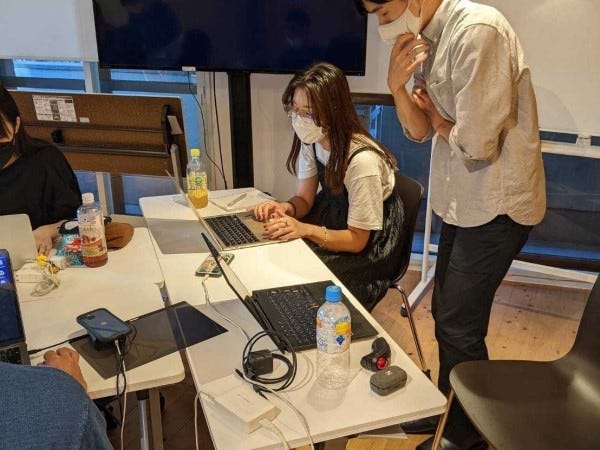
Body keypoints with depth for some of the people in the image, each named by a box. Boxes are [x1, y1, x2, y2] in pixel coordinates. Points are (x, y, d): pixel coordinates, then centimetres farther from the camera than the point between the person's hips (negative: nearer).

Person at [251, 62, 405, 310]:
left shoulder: (362, 160, -31)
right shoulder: (312, 140, -10)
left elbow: (357, 240, -22)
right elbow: (304, 198, 1)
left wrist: (304, 229, -34)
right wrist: (285, 208, -21)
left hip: (366, 250, -6)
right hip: (330, 220, 7)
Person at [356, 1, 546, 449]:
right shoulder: (429, 38, 3)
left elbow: (476, 144, -25)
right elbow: (420, 131, 5)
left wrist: (438, 120, -6)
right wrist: (398, 86, -12)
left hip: (496, 204, -8)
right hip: (464, 200, 8)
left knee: (458, 327, 2)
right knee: (445, 314, 18)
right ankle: (448, 410, 40)